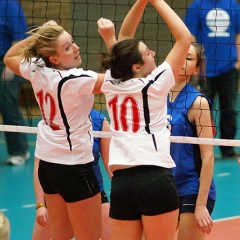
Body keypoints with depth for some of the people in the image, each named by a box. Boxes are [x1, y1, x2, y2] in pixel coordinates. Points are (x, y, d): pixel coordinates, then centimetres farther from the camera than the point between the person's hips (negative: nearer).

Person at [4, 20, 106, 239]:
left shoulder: (36, 70, -4)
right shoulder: (75, 80, -24)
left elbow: (9, 57, 18)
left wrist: (36, 36, 7)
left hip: (47, 164, 8)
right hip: (74, 166, -8)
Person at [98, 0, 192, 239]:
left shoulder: (111, 83, 8)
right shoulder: (153, 85, -4)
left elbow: (124, 40, 22)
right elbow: (184, 37, -1)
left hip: (121, 182, 5)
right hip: (155, 179, -5)